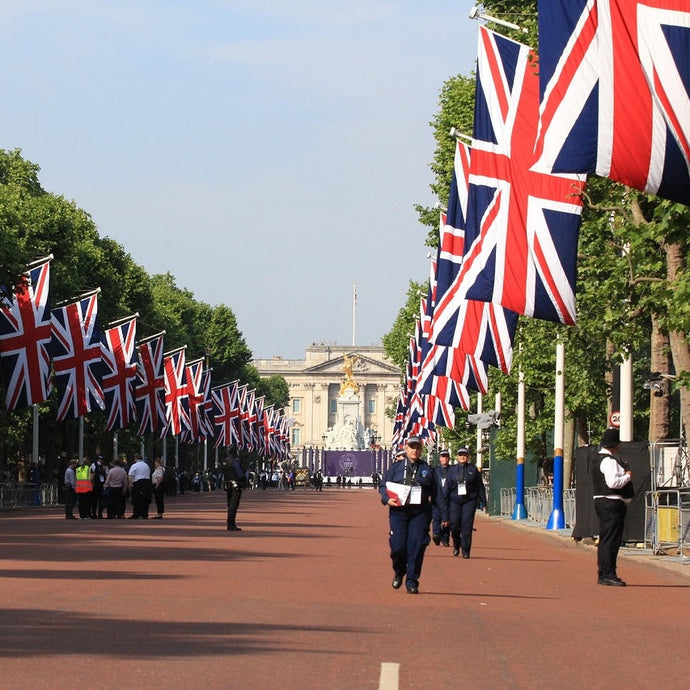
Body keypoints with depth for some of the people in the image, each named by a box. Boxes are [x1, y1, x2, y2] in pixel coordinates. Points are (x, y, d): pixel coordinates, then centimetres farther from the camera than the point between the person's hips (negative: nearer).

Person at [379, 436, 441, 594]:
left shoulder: (427, 470, 12)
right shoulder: (395, 467, 11)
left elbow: (436, 495, 14)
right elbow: (383, 486, 10)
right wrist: (387, 499, -10)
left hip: (420, 513, 0)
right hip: (398, 511, 0)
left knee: (416, 546, -7)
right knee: (398, 545, -7)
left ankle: (412, 582, 0)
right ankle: (398, 572, 23)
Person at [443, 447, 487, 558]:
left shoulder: (473, 469, 6)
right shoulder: (453, 470, 8)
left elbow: (480, 486, 9)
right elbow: (447, 488, 10)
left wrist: (483, 503, 7)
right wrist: (445, 503, 6)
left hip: (469, 500, -1)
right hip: (455, 501, 1)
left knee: (467, 525, -9)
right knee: (454, 524, -4)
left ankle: (465, 551, -3)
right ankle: (456, 545, 23)